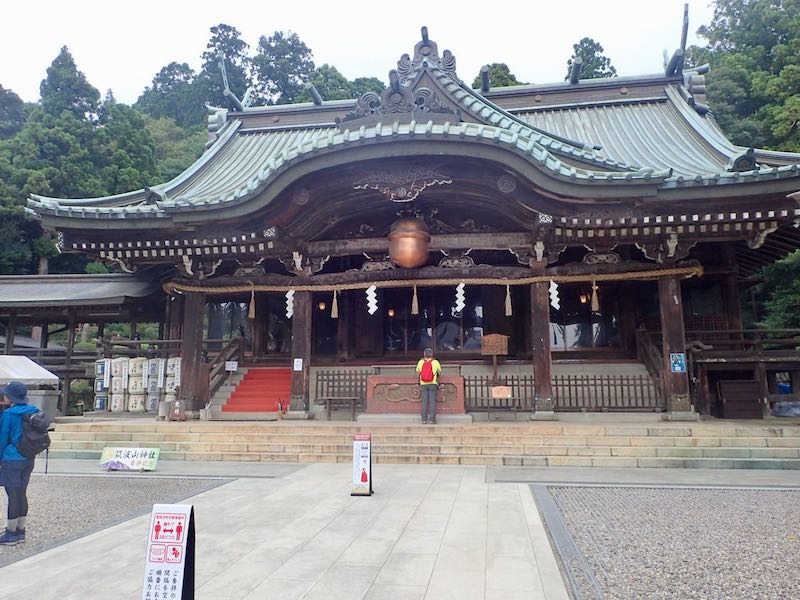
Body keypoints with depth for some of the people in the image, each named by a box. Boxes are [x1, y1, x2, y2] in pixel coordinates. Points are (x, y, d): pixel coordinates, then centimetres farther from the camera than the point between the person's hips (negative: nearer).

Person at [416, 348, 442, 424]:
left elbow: (418, 371, 16)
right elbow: (439, 372, 14)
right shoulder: (435, 362, -2)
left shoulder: (420, 362, 1)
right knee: (432, 402, -1)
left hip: (423, 384, 1)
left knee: (424, 402, 3)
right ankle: (432, 419, -5)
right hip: (433, 384, -1)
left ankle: (424, 419, 2)